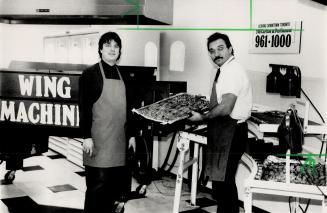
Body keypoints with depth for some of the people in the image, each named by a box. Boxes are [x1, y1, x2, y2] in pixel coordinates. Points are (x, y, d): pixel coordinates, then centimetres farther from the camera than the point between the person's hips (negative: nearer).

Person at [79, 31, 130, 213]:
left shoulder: (123, 75, 12)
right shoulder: (90, 73, -3)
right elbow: (84, 107, -7)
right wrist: (87, 136, -13)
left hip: (119, 139, 5)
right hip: (99, 138, -5)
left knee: (119, 183, 7)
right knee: (98, 183, -2)